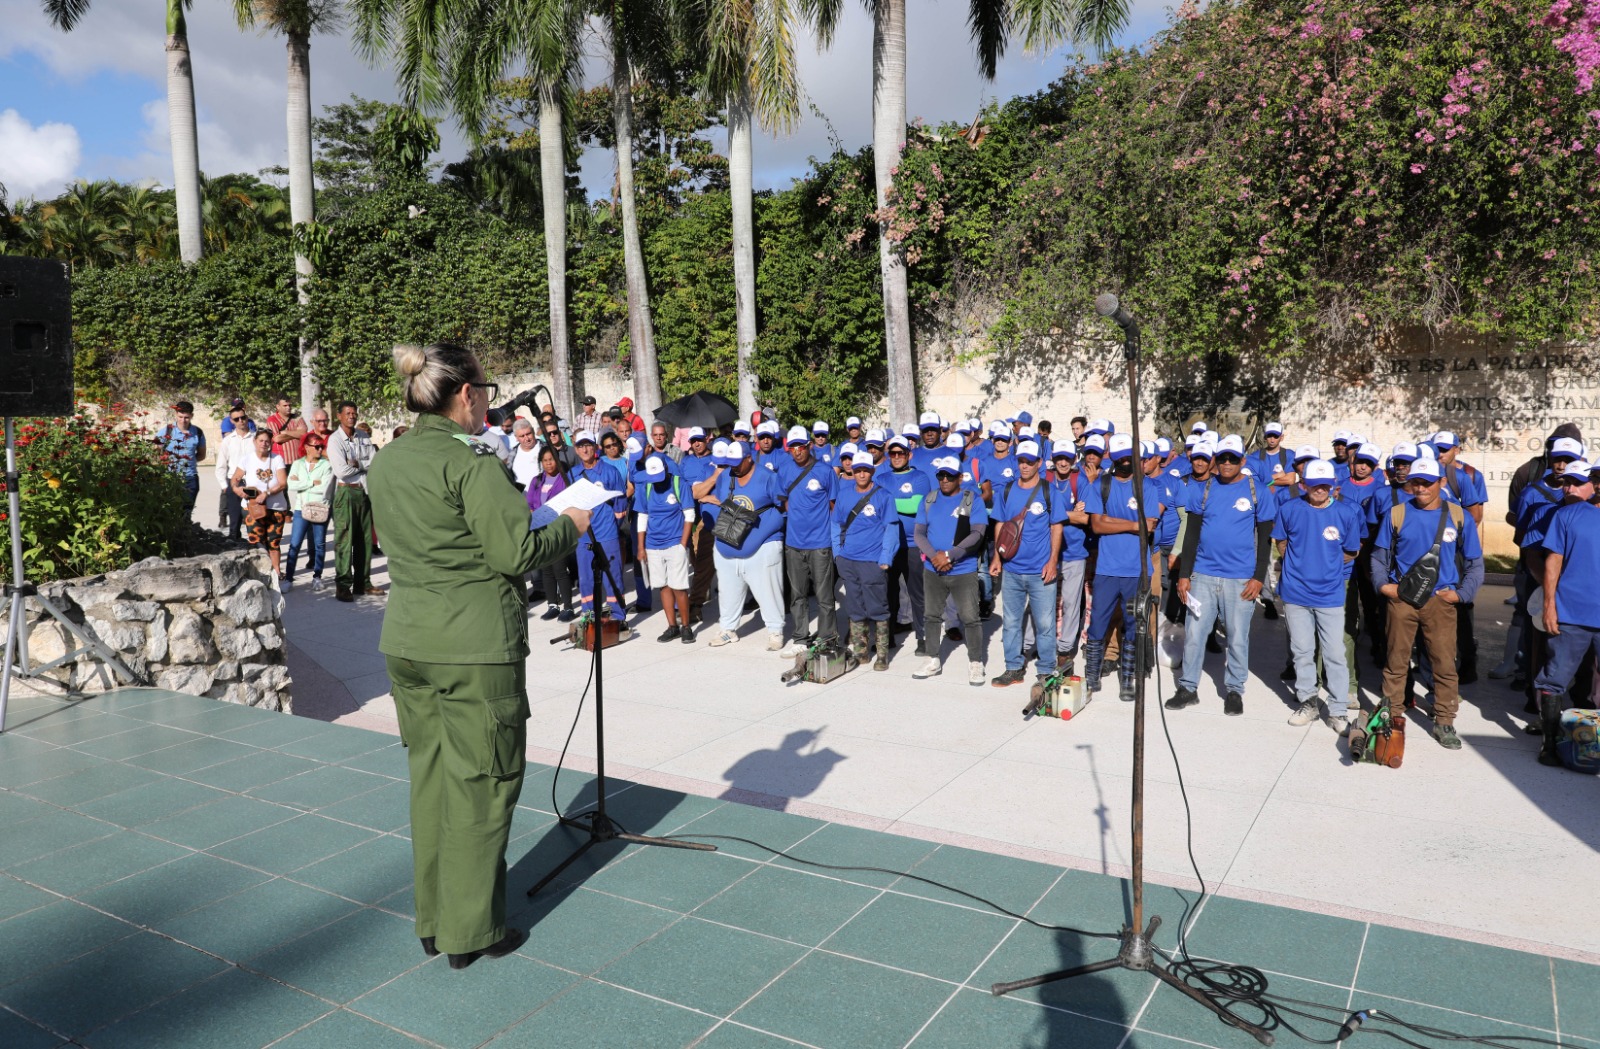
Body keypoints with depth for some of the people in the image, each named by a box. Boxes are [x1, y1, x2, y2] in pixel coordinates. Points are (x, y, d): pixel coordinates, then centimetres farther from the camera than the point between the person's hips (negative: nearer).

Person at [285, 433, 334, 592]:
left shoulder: (327, 465, 0)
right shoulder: (297, 464, 8)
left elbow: (324, 488, -12)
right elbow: (291, 485, -7)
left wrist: (301, 484, -6)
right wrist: (313, 482, -10)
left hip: (321, 509, -1)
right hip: (301, 508, 1)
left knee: (319, 544, 7)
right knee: (294, 544, -3)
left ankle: (317, 578, 18)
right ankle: (288, 578, 3)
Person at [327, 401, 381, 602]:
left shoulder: (364, 438, 9)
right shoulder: (335, 440, -8)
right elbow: (341, 471, -18)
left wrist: (357, 464, -12)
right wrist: (364, 467, -4)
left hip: (364, 490, 5)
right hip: (346, 492, -5)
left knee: (365, 538, 9)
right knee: (344, 539, -5)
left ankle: (362, 582, 17)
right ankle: (343, 585, -1)